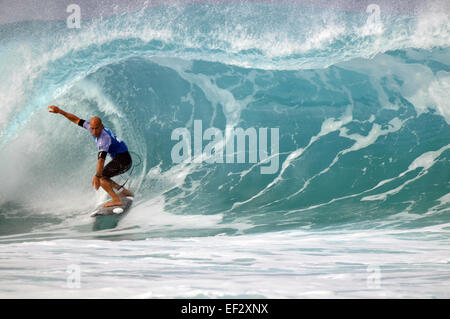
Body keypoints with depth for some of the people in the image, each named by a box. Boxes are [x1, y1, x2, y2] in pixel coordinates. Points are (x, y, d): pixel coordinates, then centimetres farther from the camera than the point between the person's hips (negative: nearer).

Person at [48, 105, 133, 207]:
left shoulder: (104, 138, -28)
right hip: (121, 159, 10)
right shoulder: (93, 127, -2)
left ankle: (116, 200, -25)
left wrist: (97, 176, -50)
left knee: (100, 177, -17)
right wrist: (60, 111, 5)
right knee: (102, 178, 17)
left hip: (123, 160, -10)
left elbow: (101, 158, -40)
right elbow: (77, 120, 9)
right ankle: (125, 191, 18)